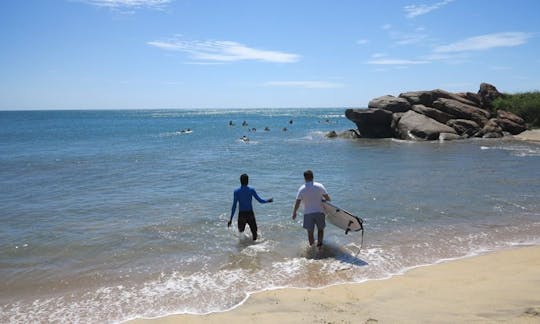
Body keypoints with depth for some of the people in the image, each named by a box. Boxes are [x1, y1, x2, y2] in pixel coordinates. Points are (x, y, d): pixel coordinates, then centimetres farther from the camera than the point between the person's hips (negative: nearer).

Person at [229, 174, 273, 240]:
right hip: (250, 214, 0)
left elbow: (234, 206, -9)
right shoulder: (251, 190, -7)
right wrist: (268, 200, 19)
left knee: (241, 232, 16)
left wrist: (231, 219, -5)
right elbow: (260, 200, -1)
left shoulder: (236, 192, -7)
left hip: (241, 215, 0)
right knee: (254, 232, 11)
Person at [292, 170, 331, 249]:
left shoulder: (302, 189, -3)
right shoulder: (319, 186, -4)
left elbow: (297, 203, -4)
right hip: (319, 212, 0)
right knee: (320, 229, 19)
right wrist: (323, 199, 22)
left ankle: (311, 246, 21)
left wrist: (294, 213, 9)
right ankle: (319, 243, 2)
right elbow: (328, 198, -1)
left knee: (310, 232, 12)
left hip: (307, 213, 0)